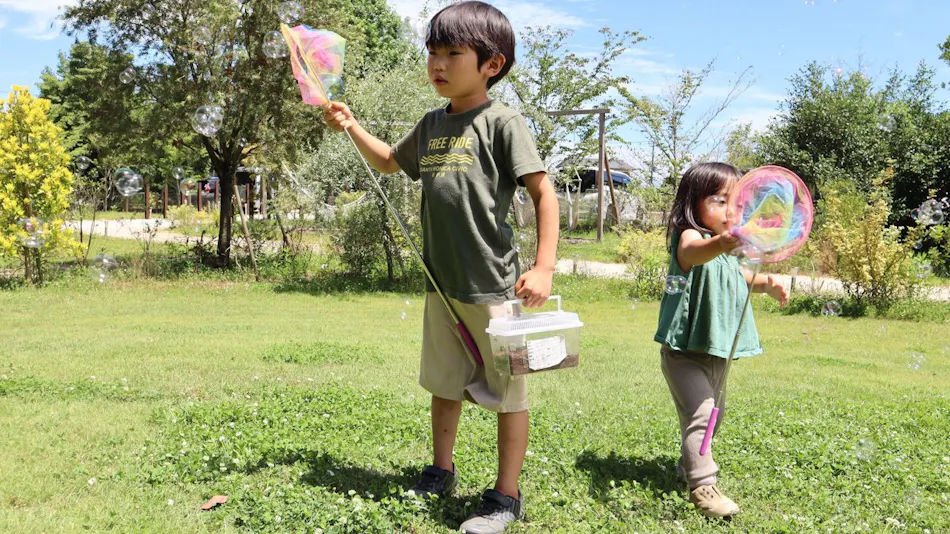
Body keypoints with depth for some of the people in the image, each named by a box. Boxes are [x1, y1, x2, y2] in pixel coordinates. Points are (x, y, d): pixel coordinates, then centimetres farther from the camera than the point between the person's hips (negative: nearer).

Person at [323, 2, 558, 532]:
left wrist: (544, 268, -20)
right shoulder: (431, 125, 11)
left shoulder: (502, 122, -9)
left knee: (507, 390, 4)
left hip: (493, 286, -7)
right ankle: (442, 473, 39)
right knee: (445, 384, 20)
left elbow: (544, 192, -12)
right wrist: (352, 126, 14)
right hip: (443, 284, 7)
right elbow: (390, 162, 30)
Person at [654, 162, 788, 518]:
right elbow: (693, 252, -45)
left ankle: (688, 465, 40)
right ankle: (702, 486, -8)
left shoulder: (727, 249, 11)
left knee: (713, 413, 21)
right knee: (699, 414, -17)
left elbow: (740, 276, 31)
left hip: (716, 351, 10)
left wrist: (766, 284, 10)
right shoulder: (690, 237, -18)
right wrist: (720, 243, -67)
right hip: (685, 351, -9)